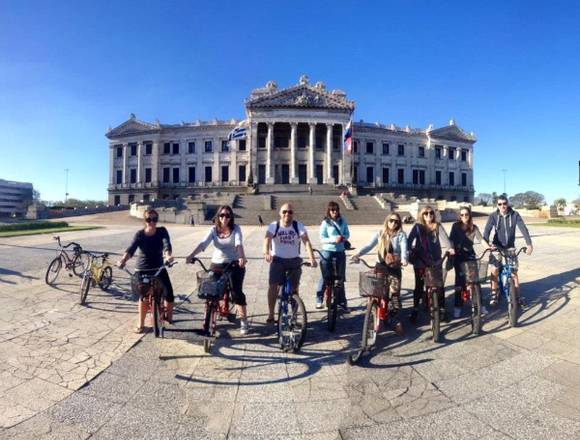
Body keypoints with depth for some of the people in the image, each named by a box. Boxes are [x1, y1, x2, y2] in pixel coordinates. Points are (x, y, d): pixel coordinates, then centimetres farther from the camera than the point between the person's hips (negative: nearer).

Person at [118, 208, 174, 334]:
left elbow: (166, 244, -29)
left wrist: (168, 256, -51)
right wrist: (123, 259, -47)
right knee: (144, 295, 2)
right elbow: (131, 249, -26)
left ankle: (168, 316, 22)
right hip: (143, 268, 0)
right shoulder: (139, 234, -12)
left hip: (159, 267, 1)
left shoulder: (162, 231, -12)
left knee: (169, 293, -6)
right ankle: (141, 324, 20)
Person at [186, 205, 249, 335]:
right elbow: (203, 243, -16)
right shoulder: (213, 229, -2)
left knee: (236, 292, -5)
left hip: (235, 264, -2)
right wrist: (191, 255, -33)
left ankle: (244, 322, 10)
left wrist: (242, 257, -44)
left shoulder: (235, 228, -8)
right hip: (217, 264, 3)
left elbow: (239, 243, -24)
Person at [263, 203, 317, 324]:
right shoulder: (274, 226, -9)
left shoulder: (298, 226, -8)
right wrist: (266, 253, -46)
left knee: (294, 288, 6)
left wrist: (312, 258, -32)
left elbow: (306, 241, -19)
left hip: (294, 260, 1)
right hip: (278, 260, -1)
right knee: (273, 285, -12)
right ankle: (271, 315, 1)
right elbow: (267, 239, -26)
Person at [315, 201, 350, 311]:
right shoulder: (325, 223, -7)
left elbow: (347, 234, 8)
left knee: (340, 278, 9)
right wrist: (334, 239, -25)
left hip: (340, 252, 3)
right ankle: (319, 299, 20)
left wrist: (344, 237, -14)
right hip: (327, 252, -3)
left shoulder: (343, 221, 3)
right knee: (325, 277, 4)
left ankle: (341, 302, 19)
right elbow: (322, 239, -11)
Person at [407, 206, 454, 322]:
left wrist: (450, 248, -33)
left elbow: (444, 237, -14)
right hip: (420, 261, -1)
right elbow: (410, 239, -13)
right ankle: (415, 309, 19)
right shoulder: (417, 227, -1)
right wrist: (409, 251, -30)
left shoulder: (438, 226, 2)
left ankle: (442, 309, 21)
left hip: (435, 260, 1)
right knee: (419, 285, 6)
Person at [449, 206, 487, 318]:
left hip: (470, 255, 2)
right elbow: (451, 239, -10)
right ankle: (457, 307, 6)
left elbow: (480, 239, -10)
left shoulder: (474, 227, 1)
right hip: (458, 256, -2)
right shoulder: (456, 226, -4)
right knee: (460, 280, -2)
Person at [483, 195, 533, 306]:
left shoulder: (515, 215, -12)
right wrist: (487, 243, -43)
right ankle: (494, 294, 6)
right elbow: (487, 230, -24)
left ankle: (518, 295, 19)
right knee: (495, 270, -6)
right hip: (497, 246, -1)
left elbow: (523, 229, -20)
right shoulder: (493, 216, -14)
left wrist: (529, 244, -34)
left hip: (510, 246, 1)